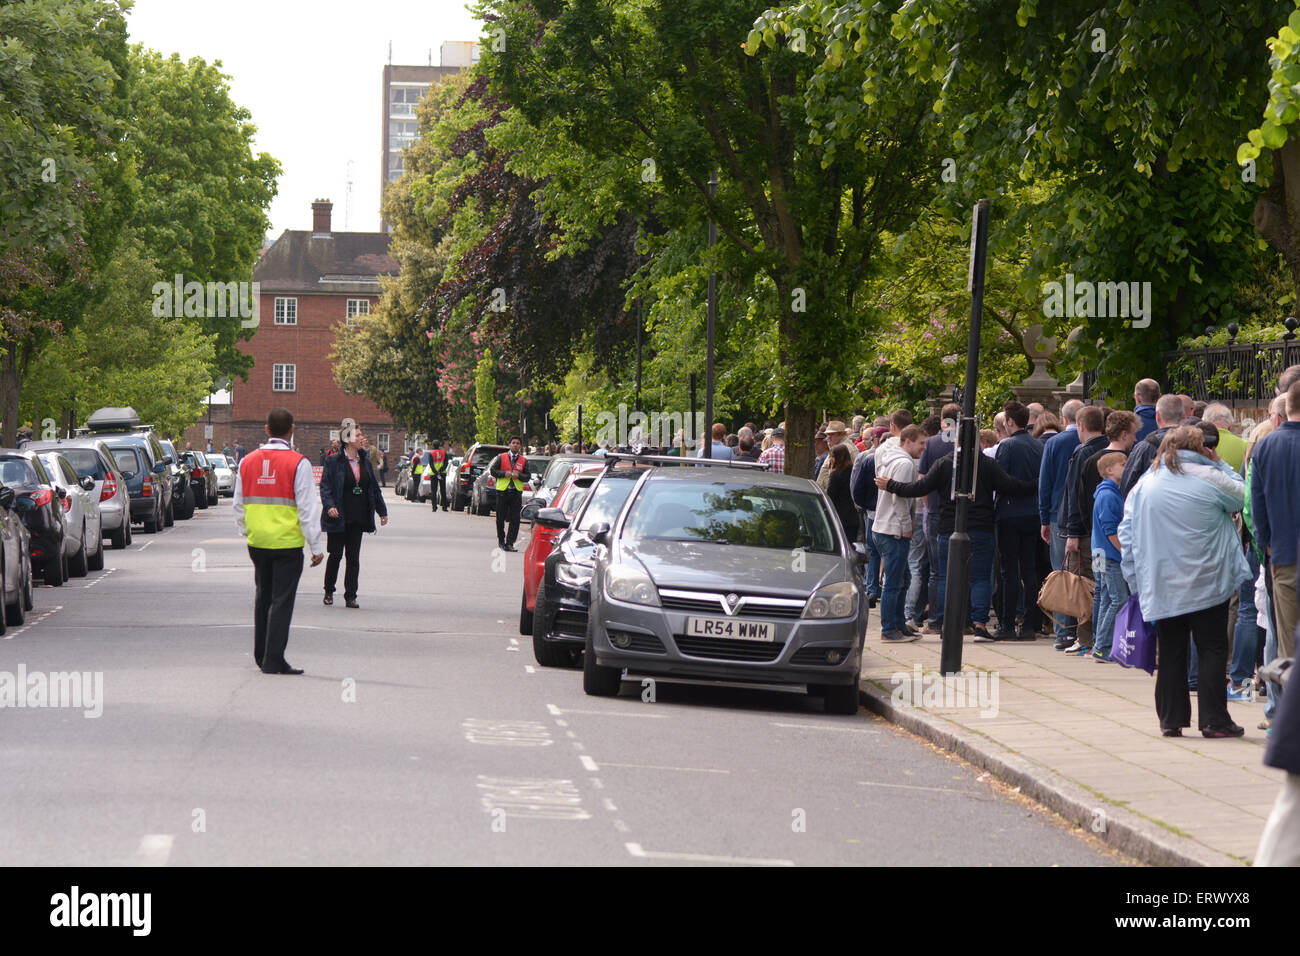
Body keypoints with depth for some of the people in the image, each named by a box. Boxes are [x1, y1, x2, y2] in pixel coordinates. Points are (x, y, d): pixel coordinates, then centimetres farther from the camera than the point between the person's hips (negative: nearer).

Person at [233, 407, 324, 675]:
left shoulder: (247, 462, 5)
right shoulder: (298, 464, -11)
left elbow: (239, 506, 14)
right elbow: (308, 508, -10)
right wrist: (315, 547, -6)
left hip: (257, 542, 5)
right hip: (287, 543, -5)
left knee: (263, 597, 18)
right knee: (282, 600, -2)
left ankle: (261, 656, 25)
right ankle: (273, 660, -4)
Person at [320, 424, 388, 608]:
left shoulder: (365, 462, 10)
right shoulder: (333, 461, -6)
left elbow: (374, 487, 17)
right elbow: (325, 486, -9)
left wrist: (382, 510, 16)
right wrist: (329, 506, -25)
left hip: (358, 517, 4)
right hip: (339, 516, -4)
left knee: (354, 557, 3)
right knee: (336, 554, 3)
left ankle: (350, 596, 6)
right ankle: (329, 591, 20)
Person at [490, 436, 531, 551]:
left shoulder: (524, 460, 9)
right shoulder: (501, 457, 6)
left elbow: (527, 477, 7)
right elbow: (492, 470, 4)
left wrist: (519, 475, -13)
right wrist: (504, 473, -11)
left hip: (516, 492, 0)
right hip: (503, 491, 0)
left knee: (515, 520, -7)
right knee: (500, 518, 5)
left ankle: (509, 543, -5)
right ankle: (501, 540, 21)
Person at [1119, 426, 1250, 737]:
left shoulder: (1143, 486, 5)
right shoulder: (1210, 478, -7)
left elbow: (1127, 535, 5)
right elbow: (1242, 496, 9)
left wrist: (1136, 580, 10)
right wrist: (1219, 465, 17)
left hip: (1162, 586, 3)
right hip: (1207, 583, -3)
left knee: (1170, 651, 8)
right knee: (1212, 650, 2)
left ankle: (1171, 719, 9)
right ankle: (1214, 720, -1)